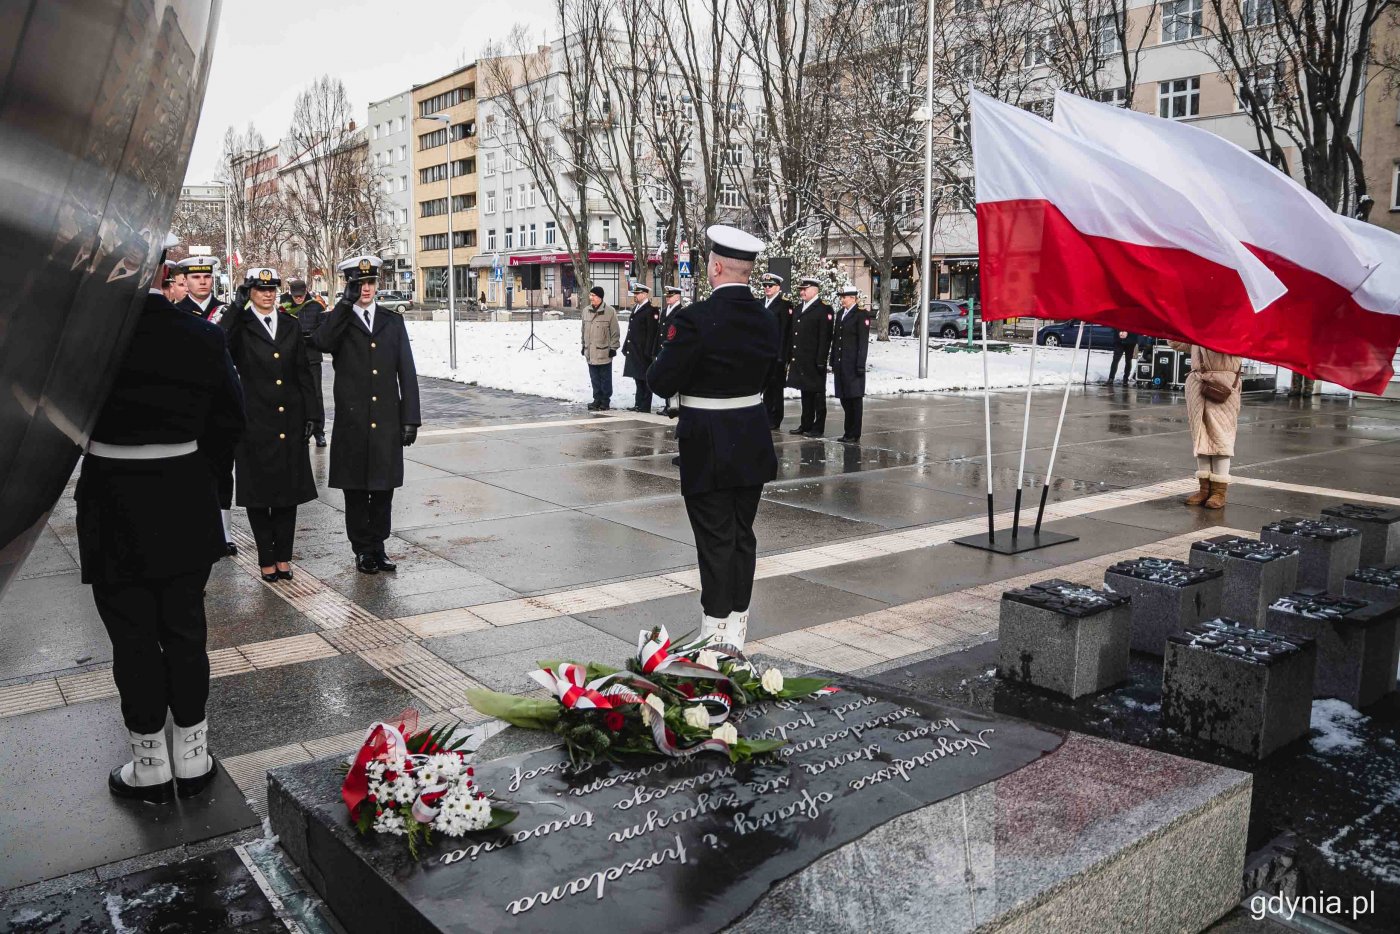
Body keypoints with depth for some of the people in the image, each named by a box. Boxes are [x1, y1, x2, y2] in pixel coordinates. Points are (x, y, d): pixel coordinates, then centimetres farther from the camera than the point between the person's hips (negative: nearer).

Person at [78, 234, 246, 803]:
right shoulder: (204, 337, -4)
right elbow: (229, 421, 3)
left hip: (112, 501, -3)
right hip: (186, 506, 3)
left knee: (133, 638, 8)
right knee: (185, 631, 13)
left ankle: (150, 767, 20)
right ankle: (192, 757, 23)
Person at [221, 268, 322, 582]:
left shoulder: (290, 325, 9)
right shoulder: (240, 327, -2)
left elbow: (303, 373, 10)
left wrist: (312, 414, 5)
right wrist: (237, 307, -18)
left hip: (290, 423, 3)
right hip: (255, 423, -3)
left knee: (289, 490, 8)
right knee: (258, 492, 5)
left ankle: (283, 555, 19)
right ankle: (267, 559, 16)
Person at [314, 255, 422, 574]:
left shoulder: (393, 321, 9)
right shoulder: (338, 321, 3)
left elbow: (407, 372, 6)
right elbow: (321, 343, -22)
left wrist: (410, 419, 0)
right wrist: (346, 302, -23)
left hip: (386, 423, 2)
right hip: (352, 424, -2)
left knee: (383, 490, 9)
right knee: (356, 491, 6)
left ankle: (378, 547, 22)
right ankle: (363, 550, 19)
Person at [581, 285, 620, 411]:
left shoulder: (609, 311, -6)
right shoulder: (586, 311, 10)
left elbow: (614, 331, -5)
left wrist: (613, 347, -8)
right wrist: (584, 346, 17)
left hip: (604, 352, -5)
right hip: (590, 352, 5)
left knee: (605, 378, 3)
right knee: (594, 378, 10)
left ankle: (605, 401, 10)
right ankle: (597, 400, 18)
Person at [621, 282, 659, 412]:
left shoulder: (650, 310, -11)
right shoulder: (635, 308, 17)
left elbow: (652, 332, -16)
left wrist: (648, 352, -19)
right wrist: (626, 347, 15)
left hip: (643, 352, -9)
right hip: (634, 351, 9)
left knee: (645, 379, -2)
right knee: (638, 379, 13)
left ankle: (644, 406, 2)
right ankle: (639, 404, 20)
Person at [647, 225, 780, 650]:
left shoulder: (695, 320, -19)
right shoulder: (767, 321, 1)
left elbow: (663, 381, -16)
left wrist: (657, 365, 5)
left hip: (707, 448, -6)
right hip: (752, 445, 6)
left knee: (716, 540, 1)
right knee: (743, 535, 14)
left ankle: (716, 637, 10)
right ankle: (736, 632, 25)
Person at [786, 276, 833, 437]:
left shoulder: (824, 309, -8)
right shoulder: (798, 310, 16)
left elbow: (825, 338, -14)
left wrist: (821, 361, -18)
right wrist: (789, 358, 11)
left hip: (814, 362, -7)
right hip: (800, 361, 7)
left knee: (817, 394, 2)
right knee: (805, 394, 13)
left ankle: (818, 427, 8)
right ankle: (806, 425, 20)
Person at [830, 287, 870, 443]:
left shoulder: (861, 315, -6)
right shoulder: (840, 314, 15)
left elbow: (863, 342, -10)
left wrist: (860, 365, -14)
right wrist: (833, 362, 12)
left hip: (853, 364, -7)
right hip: (840, 364, 7)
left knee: (855, 398, 0)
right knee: (844, 398, 11)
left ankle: (854, 434, 6)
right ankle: (848, 432, 19)